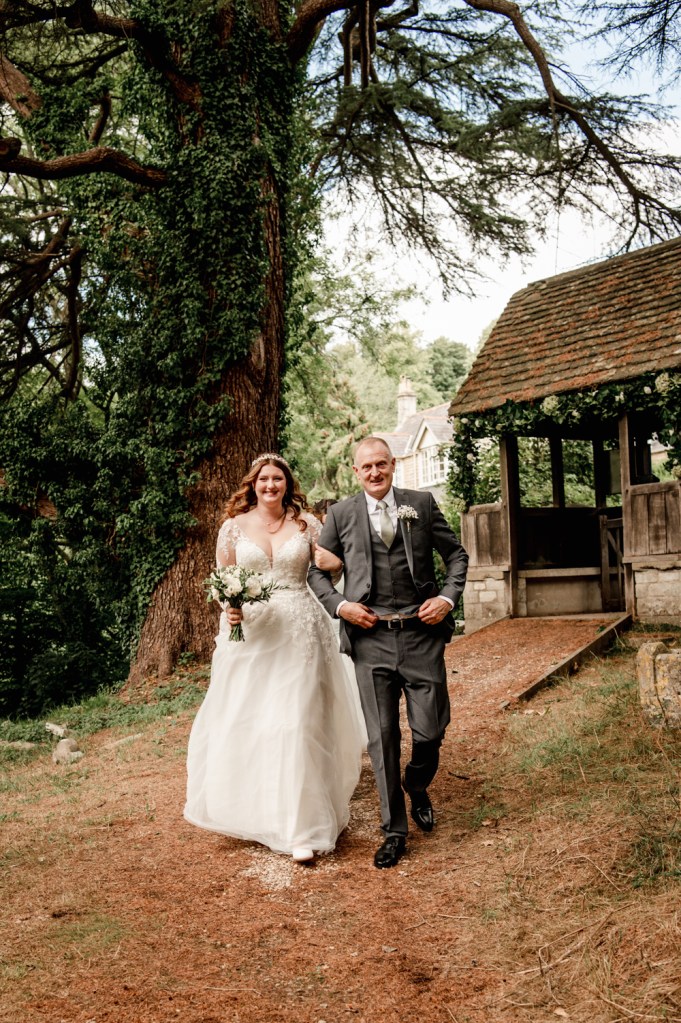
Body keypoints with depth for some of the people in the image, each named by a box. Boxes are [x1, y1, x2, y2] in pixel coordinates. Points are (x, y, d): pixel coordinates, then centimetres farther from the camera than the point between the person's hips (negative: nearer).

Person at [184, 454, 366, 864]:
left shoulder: (307, 523, 3)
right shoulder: (235, 526, 5)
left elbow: (334, 566, 8)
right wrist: (230, 607, -10)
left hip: (300, 633, -1)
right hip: (250, 631, 2)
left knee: (298, 722, -4)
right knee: (243, 721, 8)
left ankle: (303, 827, 6)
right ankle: (247, 811, 32)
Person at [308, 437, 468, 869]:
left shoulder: (422, 504, 6)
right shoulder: (341, 514, 6)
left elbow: (456, 554, 12)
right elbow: (316, 569, 12)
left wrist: (448, 597, -3)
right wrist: (339, 605, -4)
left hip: (422, 635, 0)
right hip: (371, 638, 0)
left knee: (430, 730, 2)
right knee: (382, 736, 3)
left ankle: (418, 789, 37)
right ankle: (394, 831, 18)